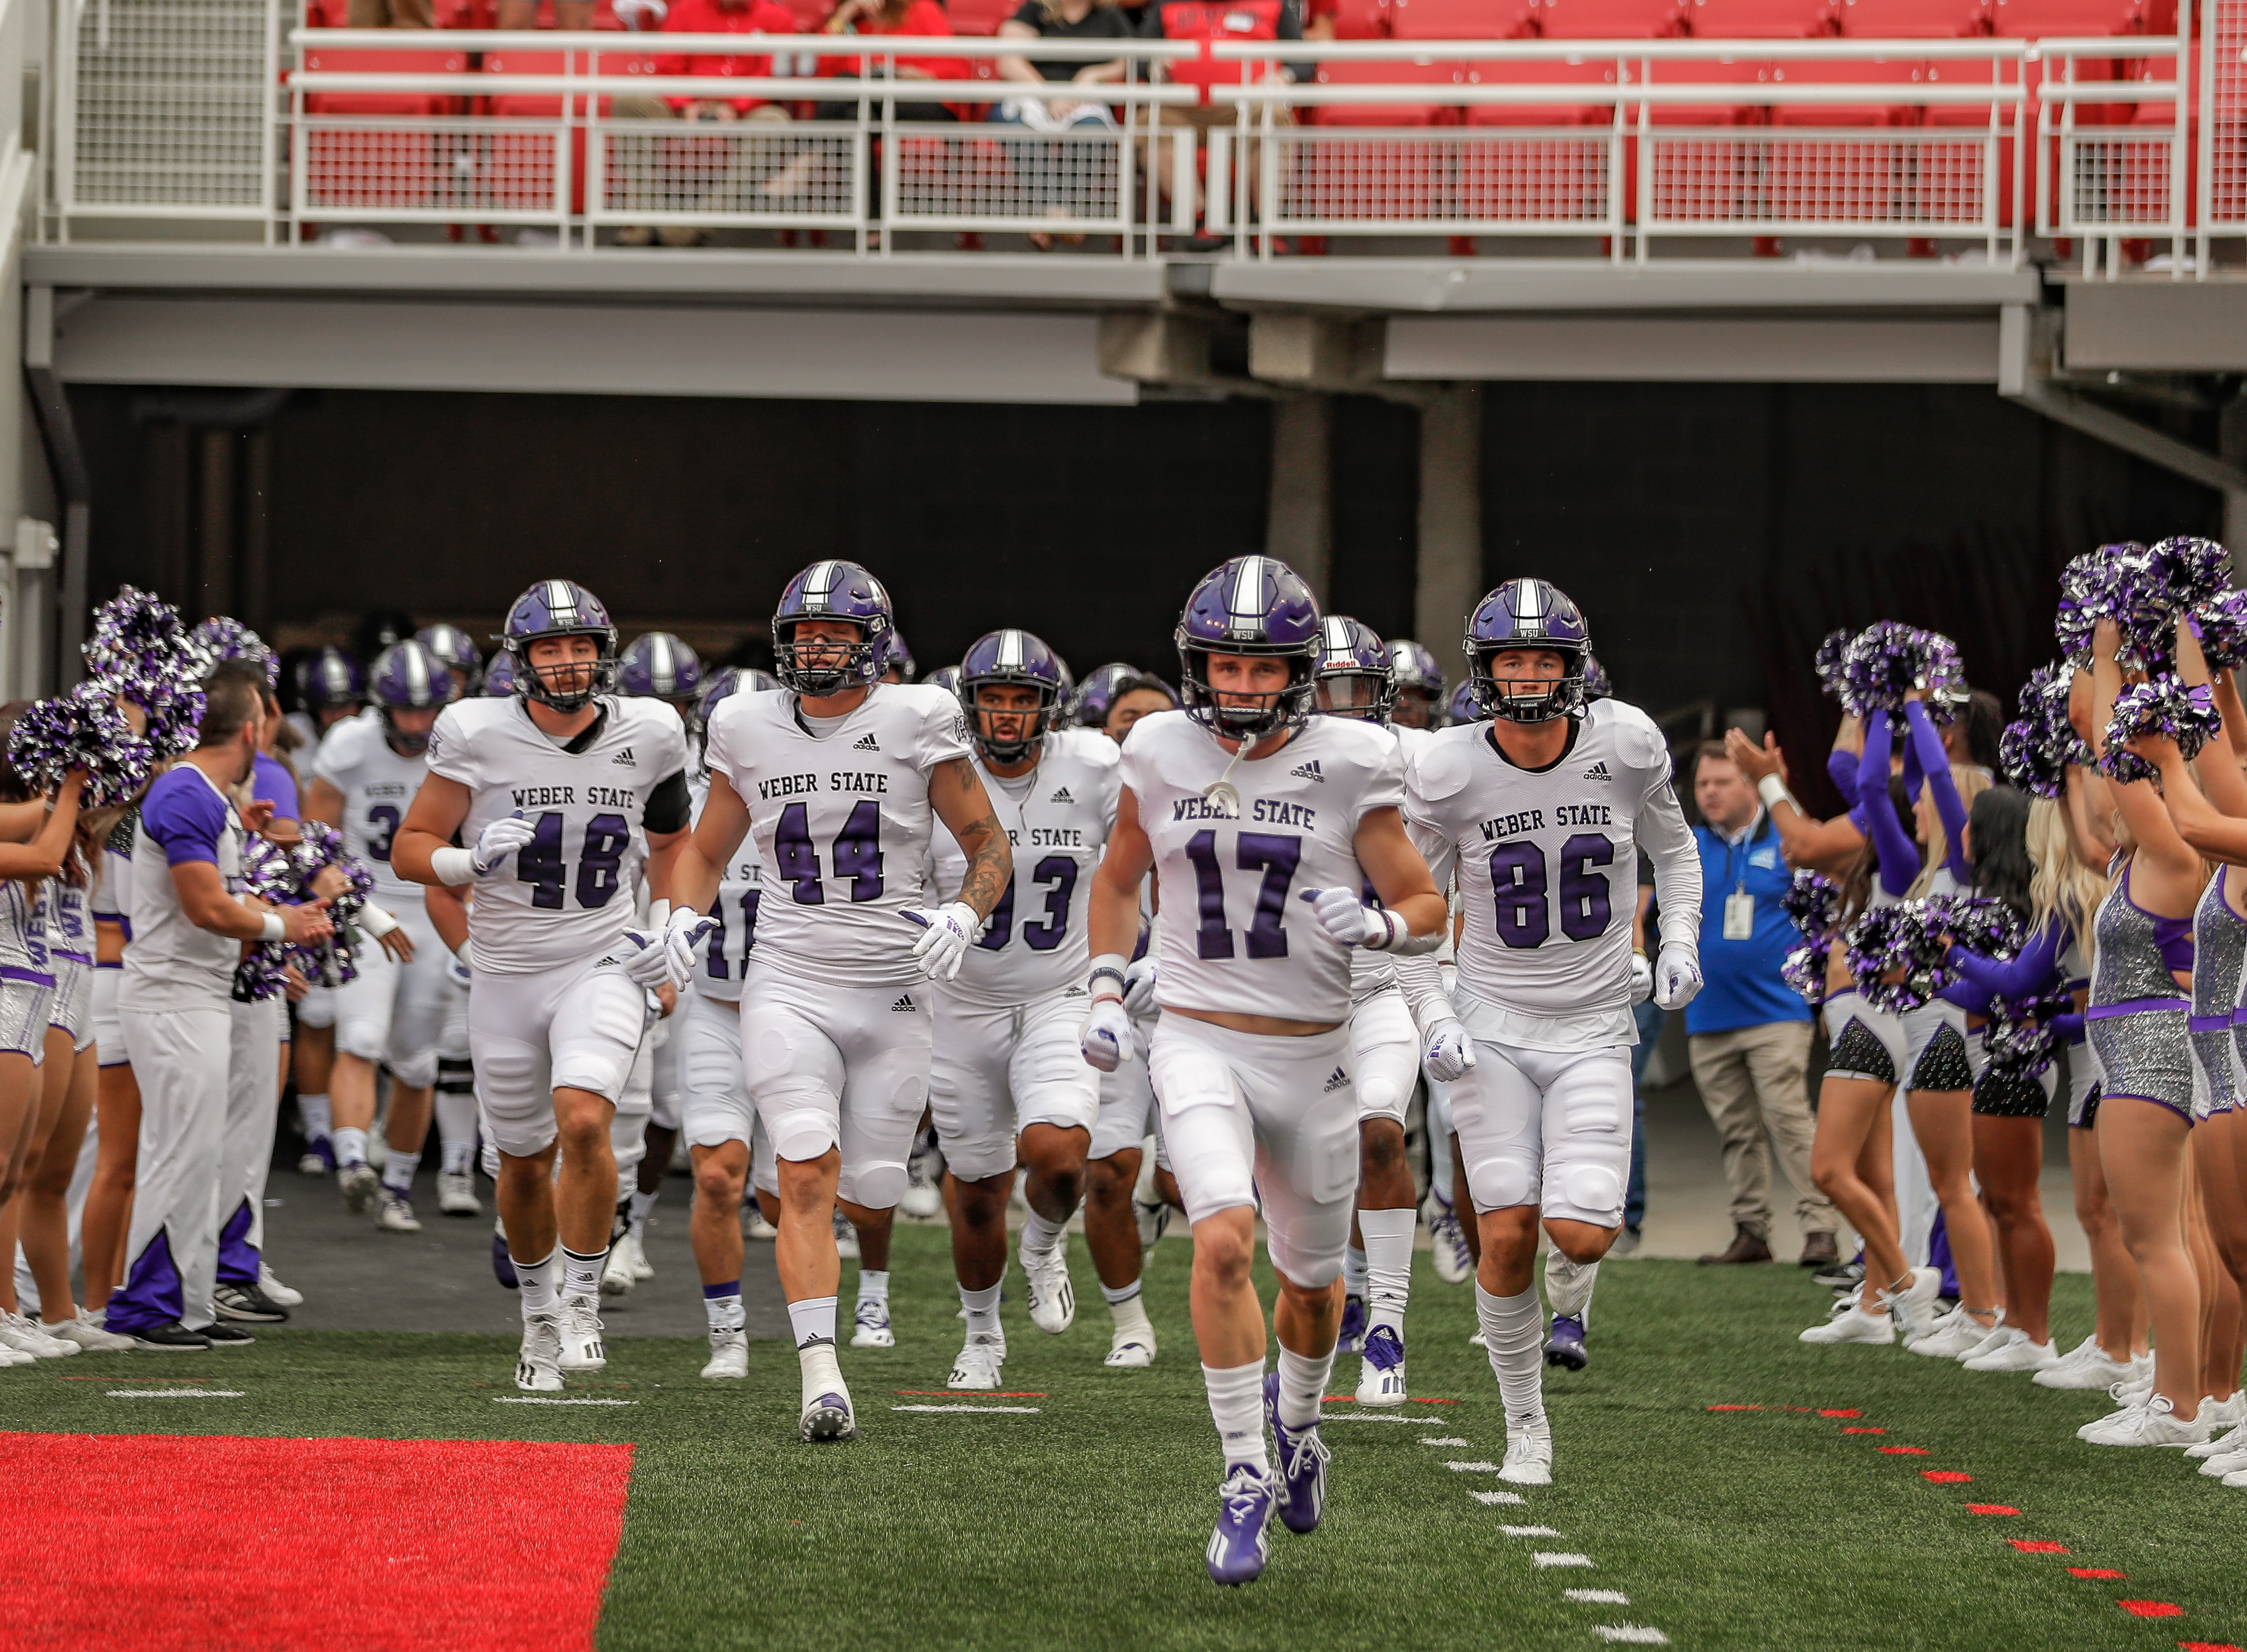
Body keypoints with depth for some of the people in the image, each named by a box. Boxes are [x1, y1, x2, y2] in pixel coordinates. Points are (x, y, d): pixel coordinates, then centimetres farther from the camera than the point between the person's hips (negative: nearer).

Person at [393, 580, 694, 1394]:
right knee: (525, 1163, 11)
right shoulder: (479, 737, -9)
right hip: (507, 975, 1)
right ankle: (540, 1310, 35)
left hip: (603, 967, -1)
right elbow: (410, 848, -3)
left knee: (583, 1122, -24)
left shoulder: (646, 738, -2)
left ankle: (582, 1302, -8)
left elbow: (672, 845, 16)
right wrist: (471, 861, -23)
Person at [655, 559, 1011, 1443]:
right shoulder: (749, 731, 5)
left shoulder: (916, 723, -3)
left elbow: (989, 845, 4)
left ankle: (876, 1272, 44)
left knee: (870, 1186, 5)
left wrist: (964, 916, -16)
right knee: (807, 1176, -16)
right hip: (789, 988, 0)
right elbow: (705, 849, 19)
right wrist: (683, 921, -1)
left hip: (894, 994, 0)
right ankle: (821, 1379, -22)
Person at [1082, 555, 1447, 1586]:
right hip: (1200, 1042, -1)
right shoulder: (1163, 755, 0)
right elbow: (1118, 880, 17)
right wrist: (1104, 993, 7)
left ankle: (1296, 1413, 49)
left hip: (1311, 1054, 1)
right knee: (1223, 1240, -24)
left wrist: (1376, 926, -21)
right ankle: (1246, 1478, -16)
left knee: (1311, 1276, 16)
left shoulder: (1347, 766, -6)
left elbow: (1426, 908, 0)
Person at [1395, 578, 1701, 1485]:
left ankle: (1573, 1293, 22)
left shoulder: (1625, 744, -6)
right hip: (1494, 1030, 0)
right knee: (1507, 1238, -7)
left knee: (1579, 1233, -16)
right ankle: (1525, 1424, 13)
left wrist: (1680, 940, 0)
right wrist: (1433, 1020, -10)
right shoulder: (1448, 772, -11)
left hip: (1594, 1030, 0)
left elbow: (1671, 845, 14)